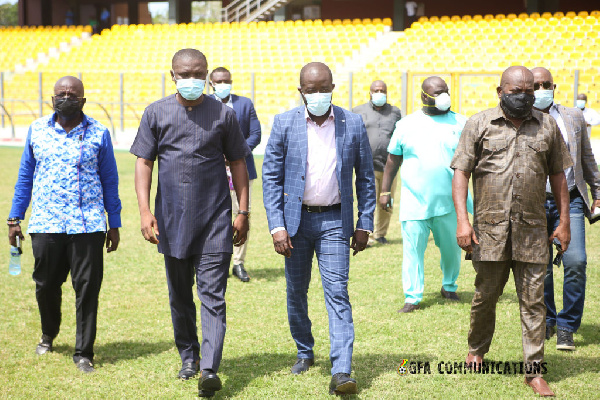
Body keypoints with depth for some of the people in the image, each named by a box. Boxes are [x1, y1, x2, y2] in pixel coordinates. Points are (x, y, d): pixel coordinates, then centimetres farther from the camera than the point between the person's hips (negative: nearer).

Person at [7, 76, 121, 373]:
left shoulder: (98, 134, 3)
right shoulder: (37, 130, 8)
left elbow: (109, 180, 8)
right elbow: (25, 177, 14)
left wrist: (114, 224, 7)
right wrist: (15, 218, 11)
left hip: (87, 226, -2)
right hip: (45, 224, 2)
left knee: (87, 288, -3)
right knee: (46, 284, 9)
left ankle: (83, 352, 7)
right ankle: (48, 334, 37)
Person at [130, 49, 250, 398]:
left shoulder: (223, 114, 2)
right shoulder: (156, 113, 4)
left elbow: (238, 163, 6)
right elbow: (144, 162, 3)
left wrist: (243, 212, 2)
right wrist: (145, 211, -7)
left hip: (215, 219, -2)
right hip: (171, 220, 2)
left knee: (212, 294, -9)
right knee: (179, 295, 13)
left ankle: (210, 369, -14)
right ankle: (188, 355, 31)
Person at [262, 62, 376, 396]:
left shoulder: (353, 124, 1)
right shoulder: (285, 124, -1)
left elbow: (366, 177, 6)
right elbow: (271, 177, -1)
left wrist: (365, 224, 2)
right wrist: (277, 226, -8)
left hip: (334, 221, -1)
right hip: (295, 220, 1)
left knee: (337, 294, -9)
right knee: (296, 293, 12)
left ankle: (342, 372, -13)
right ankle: (305, 353, 33)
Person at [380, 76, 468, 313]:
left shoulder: (459, 124, 6)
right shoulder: (406, 125, 6)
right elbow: (393, 160, 12)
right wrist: (385, 191, 9)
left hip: (448, 203, 1)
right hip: (414, 203, -1)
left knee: (452, 249, 10)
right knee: (412, 250, -3)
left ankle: (449, 287, 33)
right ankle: (412, 298, 4)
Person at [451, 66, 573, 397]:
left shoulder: (547, 126, 9)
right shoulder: (479, 125, 3)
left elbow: (557, 175, 14)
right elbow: (461, 173, -1)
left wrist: (564, 221, 8)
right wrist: (462, 220, -11)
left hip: (532, 232, 1)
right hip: (489, 230, -1)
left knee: (533, 302, 1)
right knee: (485, 296, 11)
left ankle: (534, 371, 7)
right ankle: (476, 351, 35)